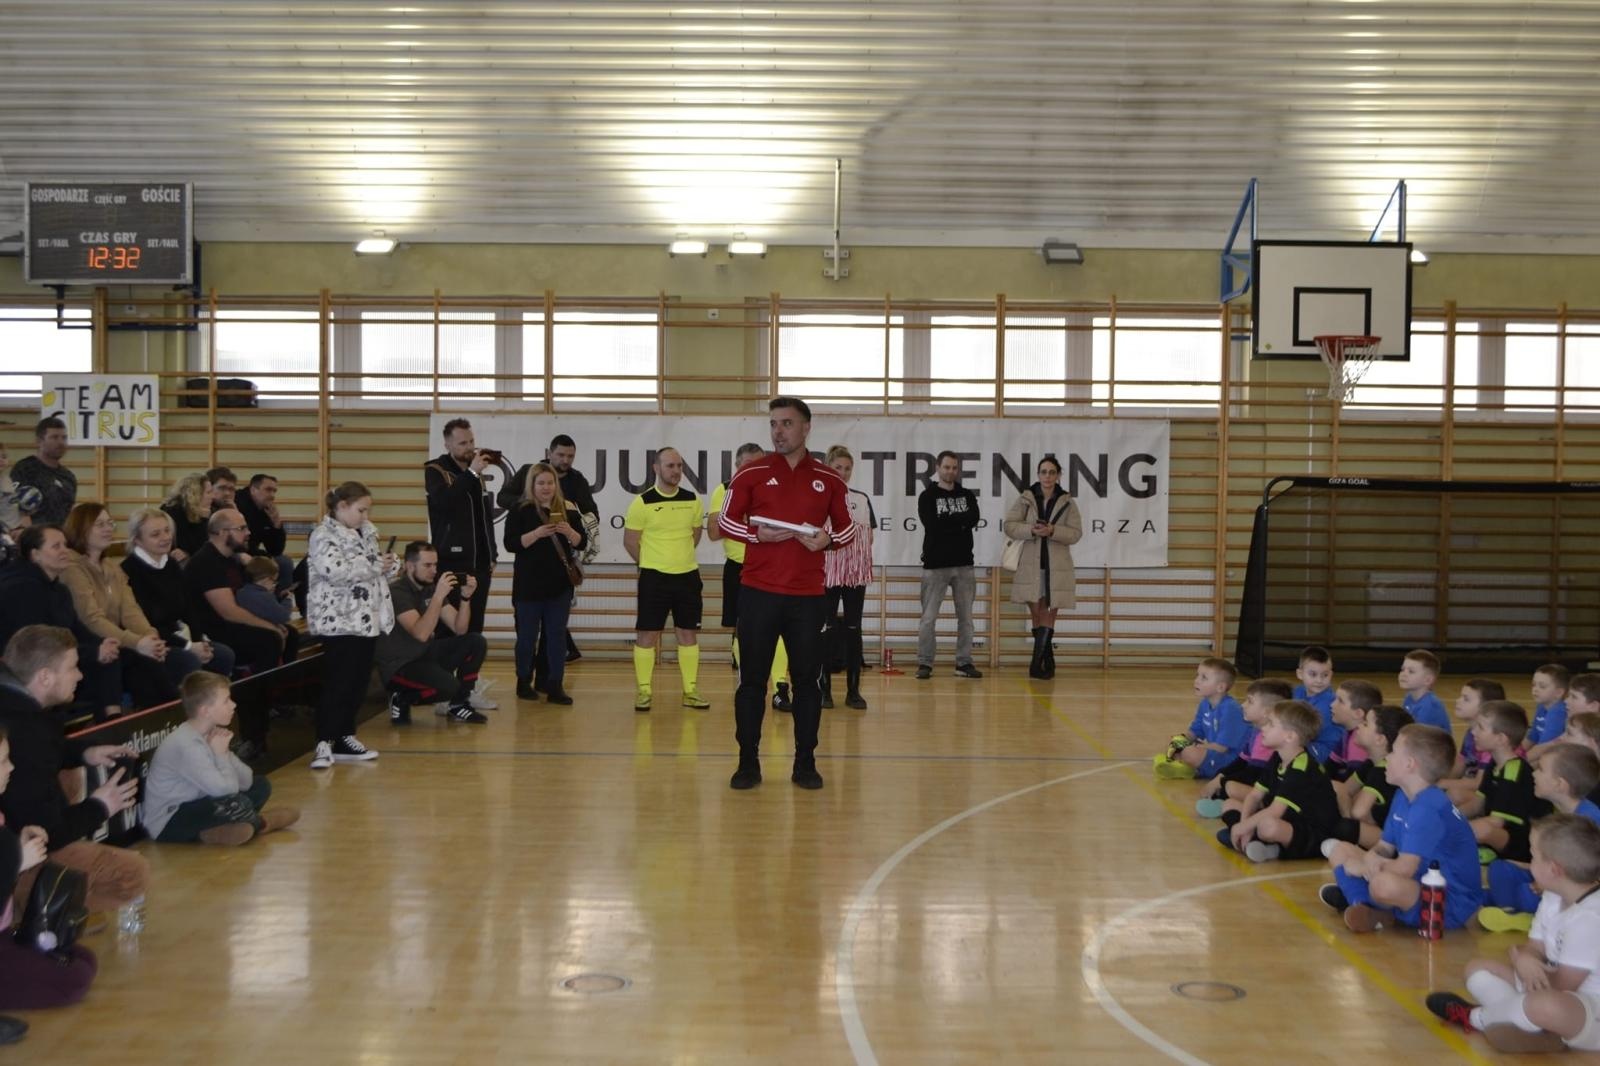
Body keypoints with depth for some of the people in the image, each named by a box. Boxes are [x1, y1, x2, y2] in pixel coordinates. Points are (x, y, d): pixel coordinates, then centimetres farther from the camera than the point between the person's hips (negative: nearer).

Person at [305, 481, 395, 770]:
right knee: (338, 683, -9)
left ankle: (345, 738, 19)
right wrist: (375, 565, -18)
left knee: (359, 682, 11)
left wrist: (388, 564, 3)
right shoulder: (324, 535, -10)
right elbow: (336, 570, -26)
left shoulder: (365, 533, 16)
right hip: (340, 621, -8)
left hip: (368, 618, 8)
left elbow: (374, 568, 26)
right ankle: (324, 743, -6)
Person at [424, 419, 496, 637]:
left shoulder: (475, 473, 17)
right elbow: (443, 502, -23)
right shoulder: (435, 470, -3)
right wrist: (471, 473, -24)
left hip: (479, 563, 6)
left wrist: (491, 556, 18)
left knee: (474, 628, 6)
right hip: (452, 563, -6)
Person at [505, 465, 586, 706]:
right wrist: (537, 533, -23)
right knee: (527, 634, 5)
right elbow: (511, 544, -10)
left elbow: (582, 542, 5)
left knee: (557, 634, 2)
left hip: (560, 584, 3)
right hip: (529, 584, -3)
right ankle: (524, 681, 18)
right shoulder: (521, 511, -3)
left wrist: (569, 532, -16)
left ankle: (554, 685, 5)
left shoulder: (568, 510, 6)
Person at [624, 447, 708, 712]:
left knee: (688, 633, 6)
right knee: (647, 634, -1)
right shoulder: (642, 502, -8)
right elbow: (630, 542, -1)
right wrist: (652, 563, 6)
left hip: (687, 575, 4)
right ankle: (643, 691, 7)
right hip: (654, 577, -3)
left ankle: (690, 691, 13)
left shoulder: (692, 501, 4)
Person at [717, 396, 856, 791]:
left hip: (808, 595, 1)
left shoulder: (829, 480, 5)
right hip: (758, 591, -1)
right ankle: (748, 762, 14)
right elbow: (726, 520, 4)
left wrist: (828, 539, -10)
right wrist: (758, 534, -14)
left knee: (808, 679, 5)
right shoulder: (751, 473, 2)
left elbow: (847, 528, 12)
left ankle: (805, 763, 16)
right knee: (752, 679, 3)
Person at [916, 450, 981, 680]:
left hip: (964, 564, 4)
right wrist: (959, 522, -10)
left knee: (966, 616, 6)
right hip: (935, 565, -3)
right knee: (929, 617, -3)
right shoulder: (927, 496, 1)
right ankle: (925, 663, 2)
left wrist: (946, 521, -13)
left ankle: (964, 663, 13)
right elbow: (932, 524, -15)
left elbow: (973, 519, -8)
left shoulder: (967, 495, 11)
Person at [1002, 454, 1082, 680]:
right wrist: (1031, 530, -19)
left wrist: (1052, 531, -20)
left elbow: (1076, 533, -4)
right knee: (1036, 613, 2)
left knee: (1049, 613, -2)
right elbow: (1009, 525, -2)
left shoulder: (1067, 503, 2)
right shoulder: (1025, 499, 2)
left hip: (1057, 567, 0)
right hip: (1031, 565, 1)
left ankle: (1037, 663, 1)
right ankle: (1048, 662, 12)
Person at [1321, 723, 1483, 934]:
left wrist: (1362, 865, -11)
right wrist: (1370, 858, -14)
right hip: (1419, 884, 10)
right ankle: (1368, 907, -10)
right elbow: (1384, 848, 11)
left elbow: (1405, 868, -30)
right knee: (1340, 851, 11)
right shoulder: (1403, 797, 8)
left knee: (1385, 884, -41)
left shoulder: (1428, 809, -24)